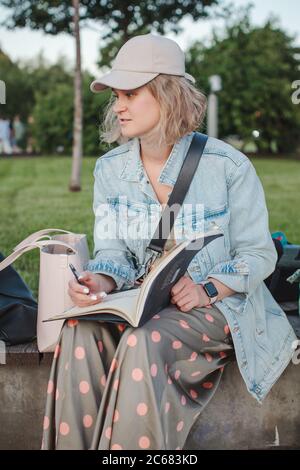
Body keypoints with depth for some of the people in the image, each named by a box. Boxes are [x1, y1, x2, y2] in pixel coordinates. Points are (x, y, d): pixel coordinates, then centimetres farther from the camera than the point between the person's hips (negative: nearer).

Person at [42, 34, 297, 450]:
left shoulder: (227, 166, -9)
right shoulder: (109, 169, 4)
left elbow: (259, 255, -5)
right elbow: (113, 251, 1)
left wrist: (207, 290, -23)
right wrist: (101, 282, -24)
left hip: (216, 307, -4)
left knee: (142, 342, -35)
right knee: (79, 332, -29)